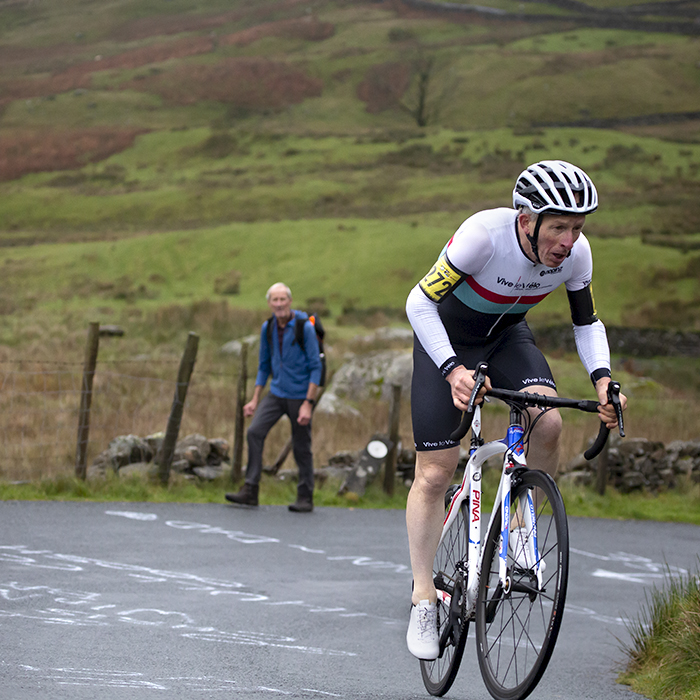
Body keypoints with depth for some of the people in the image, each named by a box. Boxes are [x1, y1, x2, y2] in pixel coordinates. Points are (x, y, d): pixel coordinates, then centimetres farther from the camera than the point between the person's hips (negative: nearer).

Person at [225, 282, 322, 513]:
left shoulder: (305, 327, -14)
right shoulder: (268, 328, 3)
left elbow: (316, 367, -14)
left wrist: (308, 404, -19)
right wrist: (255, 400, 10)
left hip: (300, 396, -5)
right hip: (276, 393, 5)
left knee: (301, 447, 1)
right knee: (254, 432, -11)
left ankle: (305, 498, 14)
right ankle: (250, 491, -11)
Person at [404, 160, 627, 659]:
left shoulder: (576, 253, -22)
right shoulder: (484, 235, -35)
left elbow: (587, 323, -6)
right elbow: (419, 302, -29)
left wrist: (602, 379, -24)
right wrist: (454, 370, -41)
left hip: (507, 336, 3)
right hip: (446, 337, -3)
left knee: (549, 423, -26)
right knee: (435, 472, -7)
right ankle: (424, 600, 5)